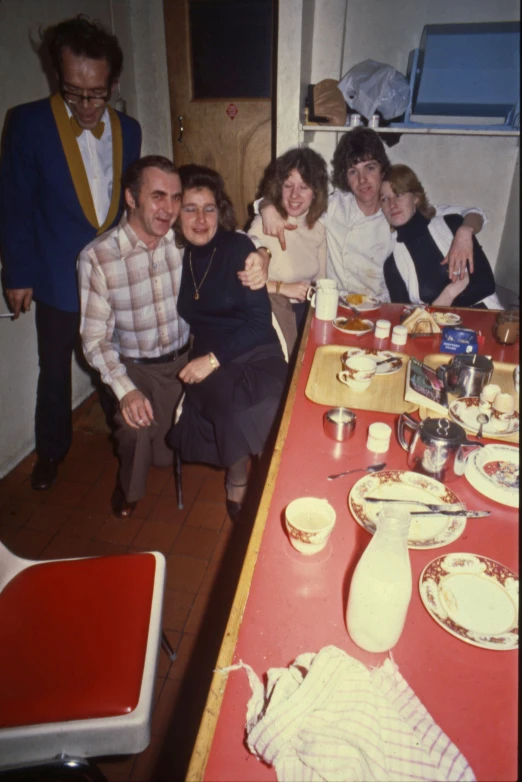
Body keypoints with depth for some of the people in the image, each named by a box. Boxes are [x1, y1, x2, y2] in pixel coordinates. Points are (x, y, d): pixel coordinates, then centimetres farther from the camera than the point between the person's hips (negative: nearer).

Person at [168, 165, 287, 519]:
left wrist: (214, 358, -14)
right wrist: (200, 359, -2)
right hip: (207, 362, 2)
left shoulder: (237, 246, -2)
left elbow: (260, 320, -7)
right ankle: (240, 479, -2)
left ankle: (239, 481, -5)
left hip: (256, 354, -1)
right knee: (234, 405, -31)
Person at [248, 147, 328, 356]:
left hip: (309, 313, 5)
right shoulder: (265, 224, -10)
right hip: (275, 315, -5)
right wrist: (282, 287, -17)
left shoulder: (318, 229, 8)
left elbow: (320, 280, 15)